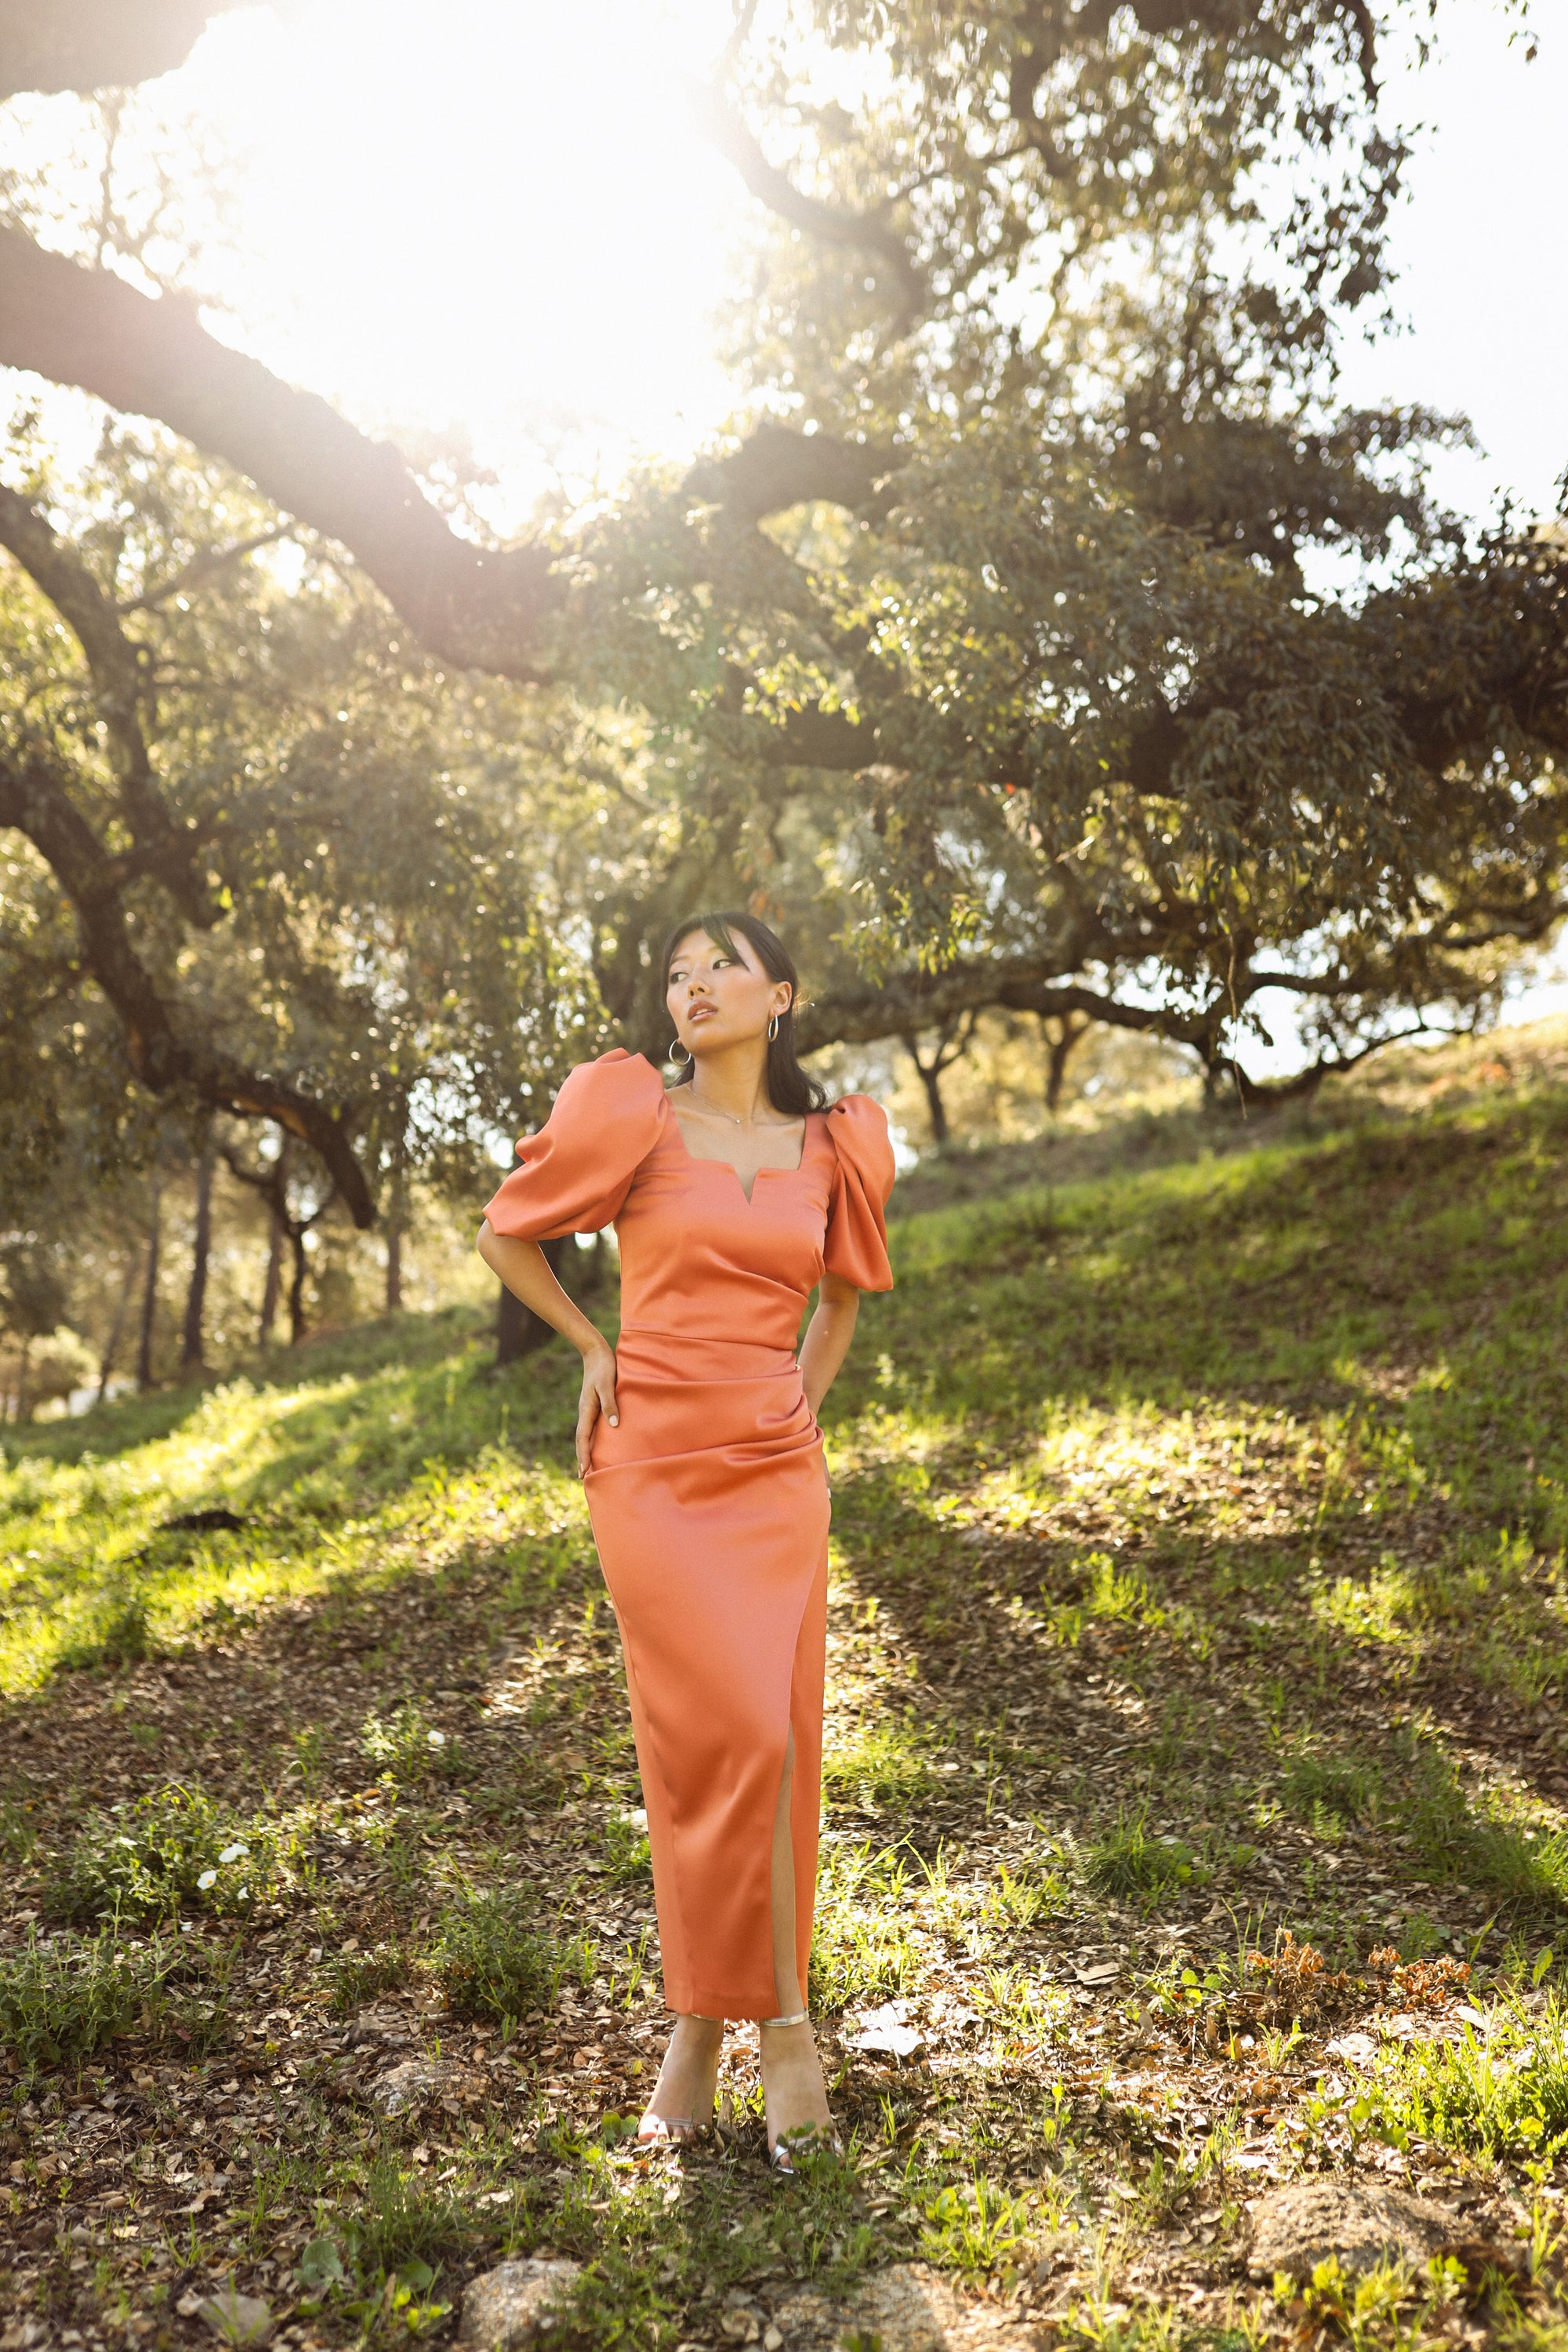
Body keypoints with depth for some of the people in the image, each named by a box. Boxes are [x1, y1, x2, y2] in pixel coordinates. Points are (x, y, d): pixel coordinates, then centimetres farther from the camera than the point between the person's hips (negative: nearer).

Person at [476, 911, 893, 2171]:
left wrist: (805, 1404, 13)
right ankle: (782, 2017, 9)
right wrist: (594, 1349, 4)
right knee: (729, 1737, -9)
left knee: (771, 1745, 3)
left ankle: (704, 2023, 19)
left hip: (778, 1474, 3)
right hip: (656, 1465, -3)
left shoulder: (830, 1146, 8)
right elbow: (505, 1236, 9)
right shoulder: (635, 1116, -2)